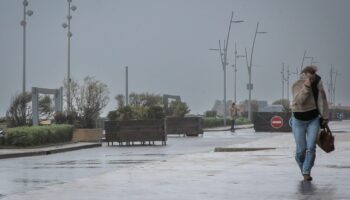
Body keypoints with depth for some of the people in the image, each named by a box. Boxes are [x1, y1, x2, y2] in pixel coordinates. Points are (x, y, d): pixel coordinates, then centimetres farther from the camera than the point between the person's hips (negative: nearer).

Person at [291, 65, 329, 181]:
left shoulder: (317, 84, -7)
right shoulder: (297, 85, -14)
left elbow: (322, 101, 1)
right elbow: (299, 100, -31)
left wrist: (325, 117, 5)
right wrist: (306, 86, -38)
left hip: (313, 119, 1)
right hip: (299, 120, -1)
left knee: (311, 147, -11)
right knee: (301, 149, 2)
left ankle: (306, 172, -5)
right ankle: (302, 166, 31)